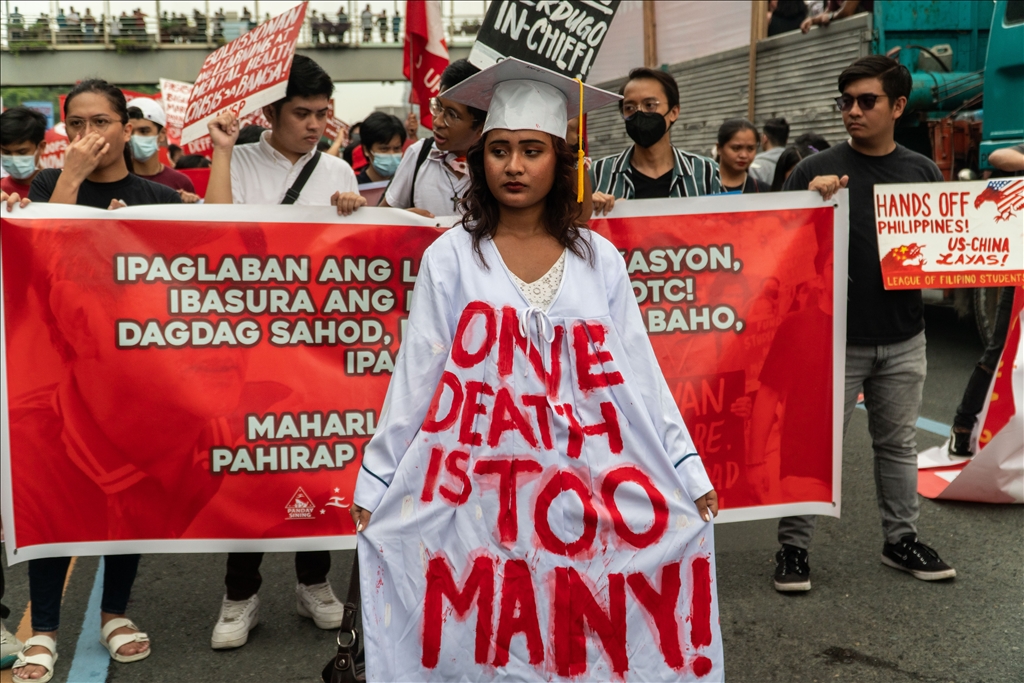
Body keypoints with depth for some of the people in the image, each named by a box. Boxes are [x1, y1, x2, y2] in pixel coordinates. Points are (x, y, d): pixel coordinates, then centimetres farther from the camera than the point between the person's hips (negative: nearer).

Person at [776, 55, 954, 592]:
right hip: (835, 337, -4)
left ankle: (901, 539, 30)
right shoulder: (817, 171, -4)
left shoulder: (923, 171, 8)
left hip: (903, 339, 4)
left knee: (898, 444, 16)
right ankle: (793, 547, 13)